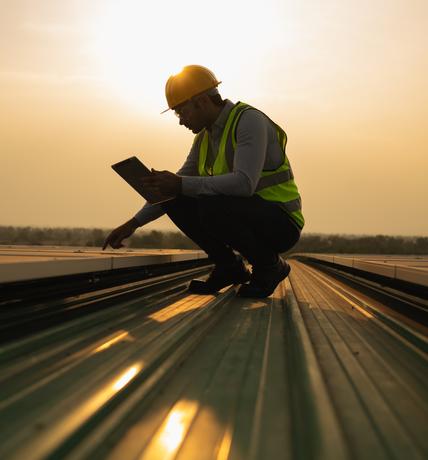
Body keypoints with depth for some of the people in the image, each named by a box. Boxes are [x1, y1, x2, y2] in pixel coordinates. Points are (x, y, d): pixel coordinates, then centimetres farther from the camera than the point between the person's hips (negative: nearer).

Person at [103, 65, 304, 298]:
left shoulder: (249, 120, -18)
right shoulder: (204, 138, 8)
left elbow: (244, 183, -32)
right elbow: (172, 189, 15)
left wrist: (182, 185, -29)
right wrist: (134, 223, 6)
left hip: (281, 224, -8)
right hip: (243, 216, 8)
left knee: (211, 206, -33)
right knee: (176, 203, -4)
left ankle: (270, 265, -9)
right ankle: (229, 266, 7)